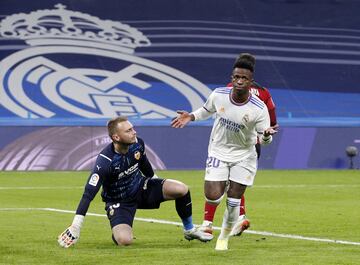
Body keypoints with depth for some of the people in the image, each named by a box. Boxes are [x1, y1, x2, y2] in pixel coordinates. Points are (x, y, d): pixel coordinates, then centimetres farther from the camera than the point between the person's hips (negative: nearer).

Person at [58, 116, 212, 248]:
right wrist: (76, 226, -38)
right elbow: (89, 192, -34)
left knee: (181, 189, -12)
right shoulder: (105, 161, -32)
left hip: (141, 188, 5)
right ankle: (117, 231, 12)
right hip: (118, 201, -5)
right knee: (124, 241, -28)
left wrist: (156, 183, 27)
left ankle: (189, 230, 13)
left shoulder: (137, 144, -15)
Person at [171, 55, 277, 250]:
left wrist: (266, 135, -37)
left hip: (244, 156, -1)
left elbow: (264, 140, -14)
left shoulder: (259, 108, -21)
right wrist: (190, 116, -7)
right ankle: (225, 185, 26)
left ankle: (224, 238, 26)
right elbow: (207, 110, 9)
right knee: (212, 196, -13)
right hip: (218, 152, 1)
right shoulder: (218, 95, -15)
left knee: (233, 201, 1)